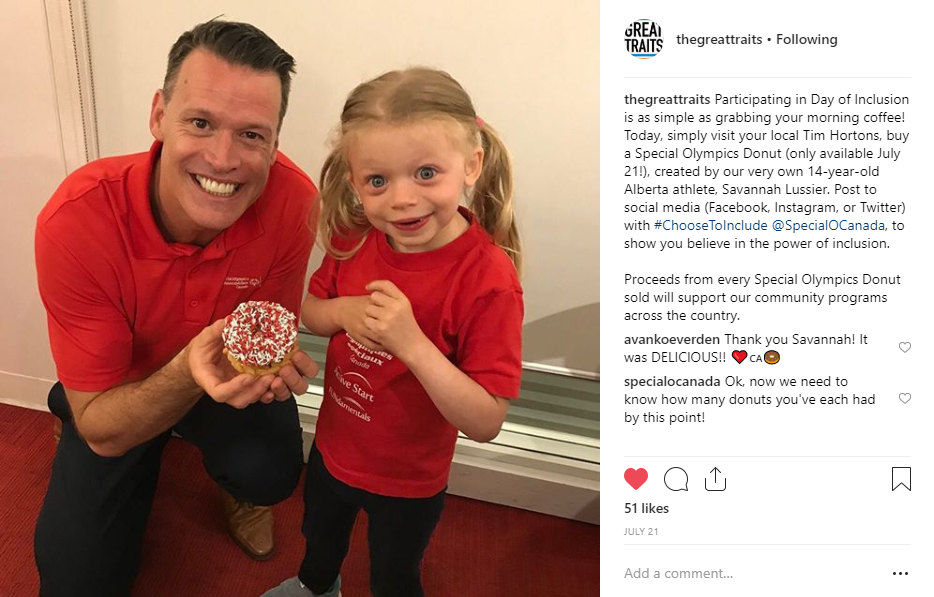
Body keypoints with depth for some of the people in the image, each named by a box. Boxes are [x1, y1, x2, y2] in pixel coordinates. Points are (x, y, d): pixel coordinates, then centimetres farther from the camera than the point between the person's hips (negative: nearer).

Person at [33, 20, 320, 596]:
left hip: (230, 378, 1)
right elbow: (101, 431, -26)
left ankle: (240, 490, 11)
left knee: (270, 472, -27)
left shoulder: (291, 199, -29)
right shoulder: (76, 222, -33)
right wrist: (187, 374, -47)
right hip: (121, 398, 0)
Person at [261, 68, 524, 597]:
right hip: (332, 448, 6)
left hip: (409, 482, -5)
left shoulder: (489, 279, -33)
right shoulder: (354, 235, -16)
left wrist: (412, 342, -43)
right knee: (319, 533, 35)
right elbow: (310, 309, 1)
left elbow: (486, 423, -32)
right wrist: (345, 311, -22)